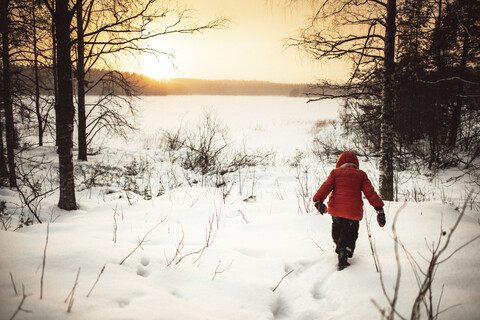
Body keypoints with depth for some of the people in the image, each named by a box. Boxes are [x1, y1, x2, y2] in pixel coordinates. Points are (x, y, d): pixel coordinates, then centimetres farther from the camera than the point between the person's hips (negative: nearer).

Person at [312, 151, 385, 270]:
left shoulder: (335, 172, 8)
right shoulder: (361, 175, 7)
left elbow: (326, 186, -7)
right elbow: (369, 192, -1)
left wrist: (318, 199, -17)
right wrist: (379, 208, -4)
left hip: (336, 208, 2)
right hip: (353, 211, -1)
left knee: (337, 228, 26)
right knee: (349, 234, 8)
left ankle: (339, 247, 46)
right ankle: (343, 256, -10)